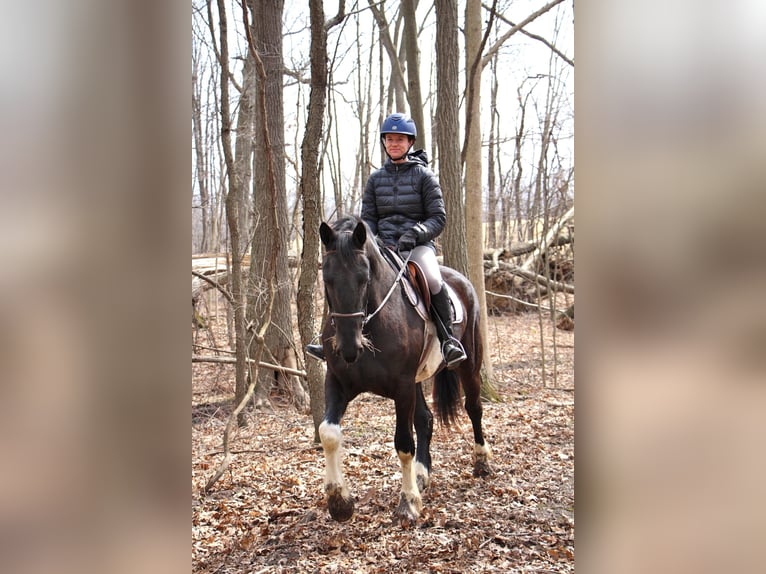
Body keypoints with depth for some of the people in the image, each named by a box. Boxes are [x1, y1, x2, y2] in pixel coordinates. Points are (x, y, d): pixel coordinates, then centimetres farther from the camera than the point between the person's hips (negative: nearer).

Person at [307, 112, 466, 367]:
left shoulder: (424, 175, 2)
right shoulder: (376, 178, 13)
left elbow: (438, 218, -2)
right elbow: (368, 218, 12)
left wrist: (413, 234, -19)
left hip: (418, 245, -4)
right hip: (383, 247, 4)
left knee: (432, 280, -33)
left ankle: (449, 339, -16)